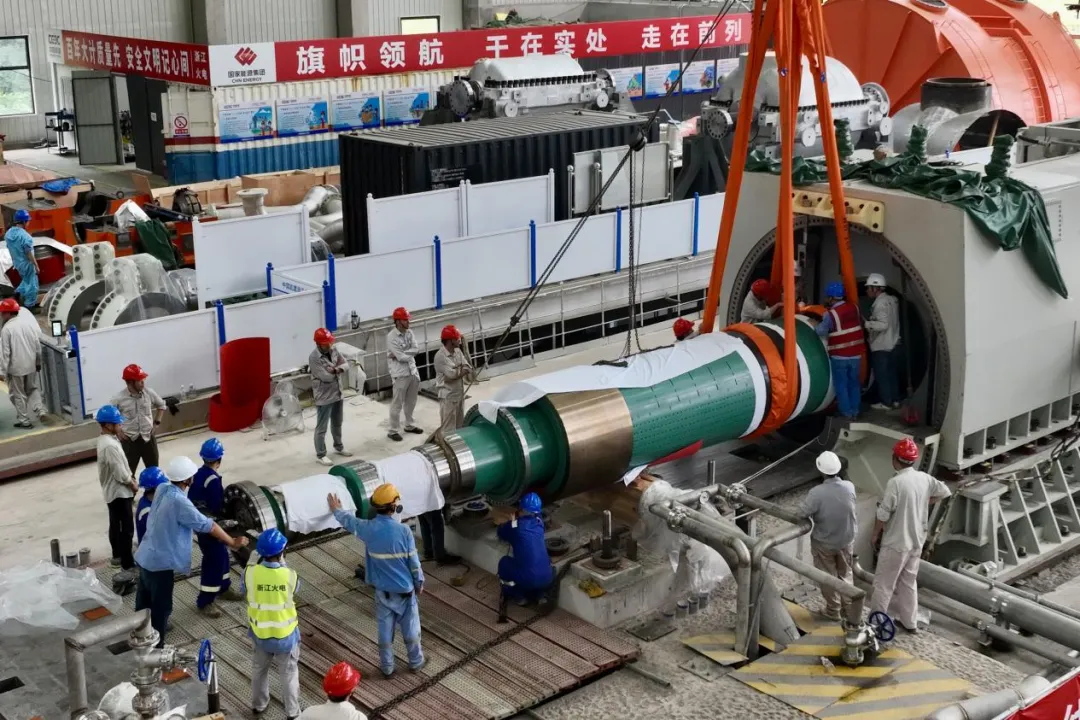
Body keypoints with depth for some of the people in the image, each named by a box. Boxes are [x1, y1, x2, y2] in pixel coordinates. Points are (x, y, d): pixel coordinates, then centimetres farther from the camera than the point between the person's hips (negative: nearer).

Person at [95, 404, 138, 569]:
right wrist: (133, 485, -9)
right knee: (127, 528, -2)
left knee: (116, 524, 23)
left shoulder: (105, 439, 4)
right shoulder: (110, 446, -29)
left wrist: (131, 478, 7)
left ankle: (117, 556, 37)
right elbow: (120, 474, -25)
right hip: (119, 491, -10)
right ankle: (127, 564, 4)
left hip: (112, 491, 10)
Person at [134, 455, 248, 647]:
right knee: (161, 607, 6)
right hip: (159, 562, -9)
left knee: (144, 601, 25)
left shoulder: (162, 489, -4)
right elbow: (208, 525, -19)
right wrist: (233, 542, -8)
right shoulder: (179, 502, -27)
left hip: (145, 556, 9)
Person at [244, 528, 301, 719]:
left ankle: (258, 704, 46)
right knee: (289, 673, 19)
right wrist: (282, 563, -1)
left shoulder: (250, 572, -21)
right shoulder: (290, 575, -23)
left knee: (259, 669, 27)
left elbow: (247, 596, -2)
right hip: (286, 633, -2)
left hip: (260, 632, 2)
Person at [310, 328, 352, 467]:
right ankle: (320, 455, 12)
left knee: (337, 423, 24)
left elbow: (345, 365, 2)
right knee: (321, 427, 3)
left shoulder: (333, 350, 0)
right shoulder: (314, 358, -24)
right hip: (324, 397, -8)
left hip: (337, 393, 8)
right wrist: (337, 370, -9)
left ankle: (339, 447, 42)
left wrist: (336, 369, -19)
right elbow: (326, 377, -26)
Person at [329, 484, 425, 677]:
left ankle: (387, 667, 27)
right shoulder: (403, 531, -21)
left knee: (385, 629, 16)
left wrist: (336, 510, 31)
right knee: (410, 628, 17)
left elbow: (349, 521, 10)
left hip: (382, 590, 2)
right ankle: (416, 661, 33)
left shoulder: (369, 528, -13)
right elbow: (414, 562, -12)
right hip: (405, 589, -2)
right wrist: (419, 583, 5)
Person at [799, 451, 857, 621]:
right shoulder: (849, 487, -18)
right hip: (847, 540, 3)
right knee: (845, 574, 24)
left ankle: (833, 610, 29)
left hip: (824, 543, -3)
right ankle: (847, 606, 38)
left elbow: (803, 515, -19)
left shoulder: (816, 493, -30)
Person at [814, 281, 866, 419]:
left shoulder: (831, 314, -15)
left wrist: (816, 324, 2)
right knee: (854, 383, 15)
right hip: (856, 354, 5)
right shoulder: (854, 307, 2)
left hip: (839, 356, -5)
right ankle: (855, 411, 19)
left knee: (841, 384, 6)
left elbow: (821, 331, -16)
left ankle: (846, 412, 8)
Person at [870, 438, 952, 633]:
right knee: (909, 581, 20)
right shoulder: (925, 479, -2)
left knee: (884, 583, 5)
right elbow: (945, 492, 16)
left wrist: (875, 535, -4)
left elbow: (883, 514, -20)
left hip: (896, 542, -7)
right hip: (916, 541, 7)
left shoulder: (896, 482, -23)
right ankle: (908, 621, 28)